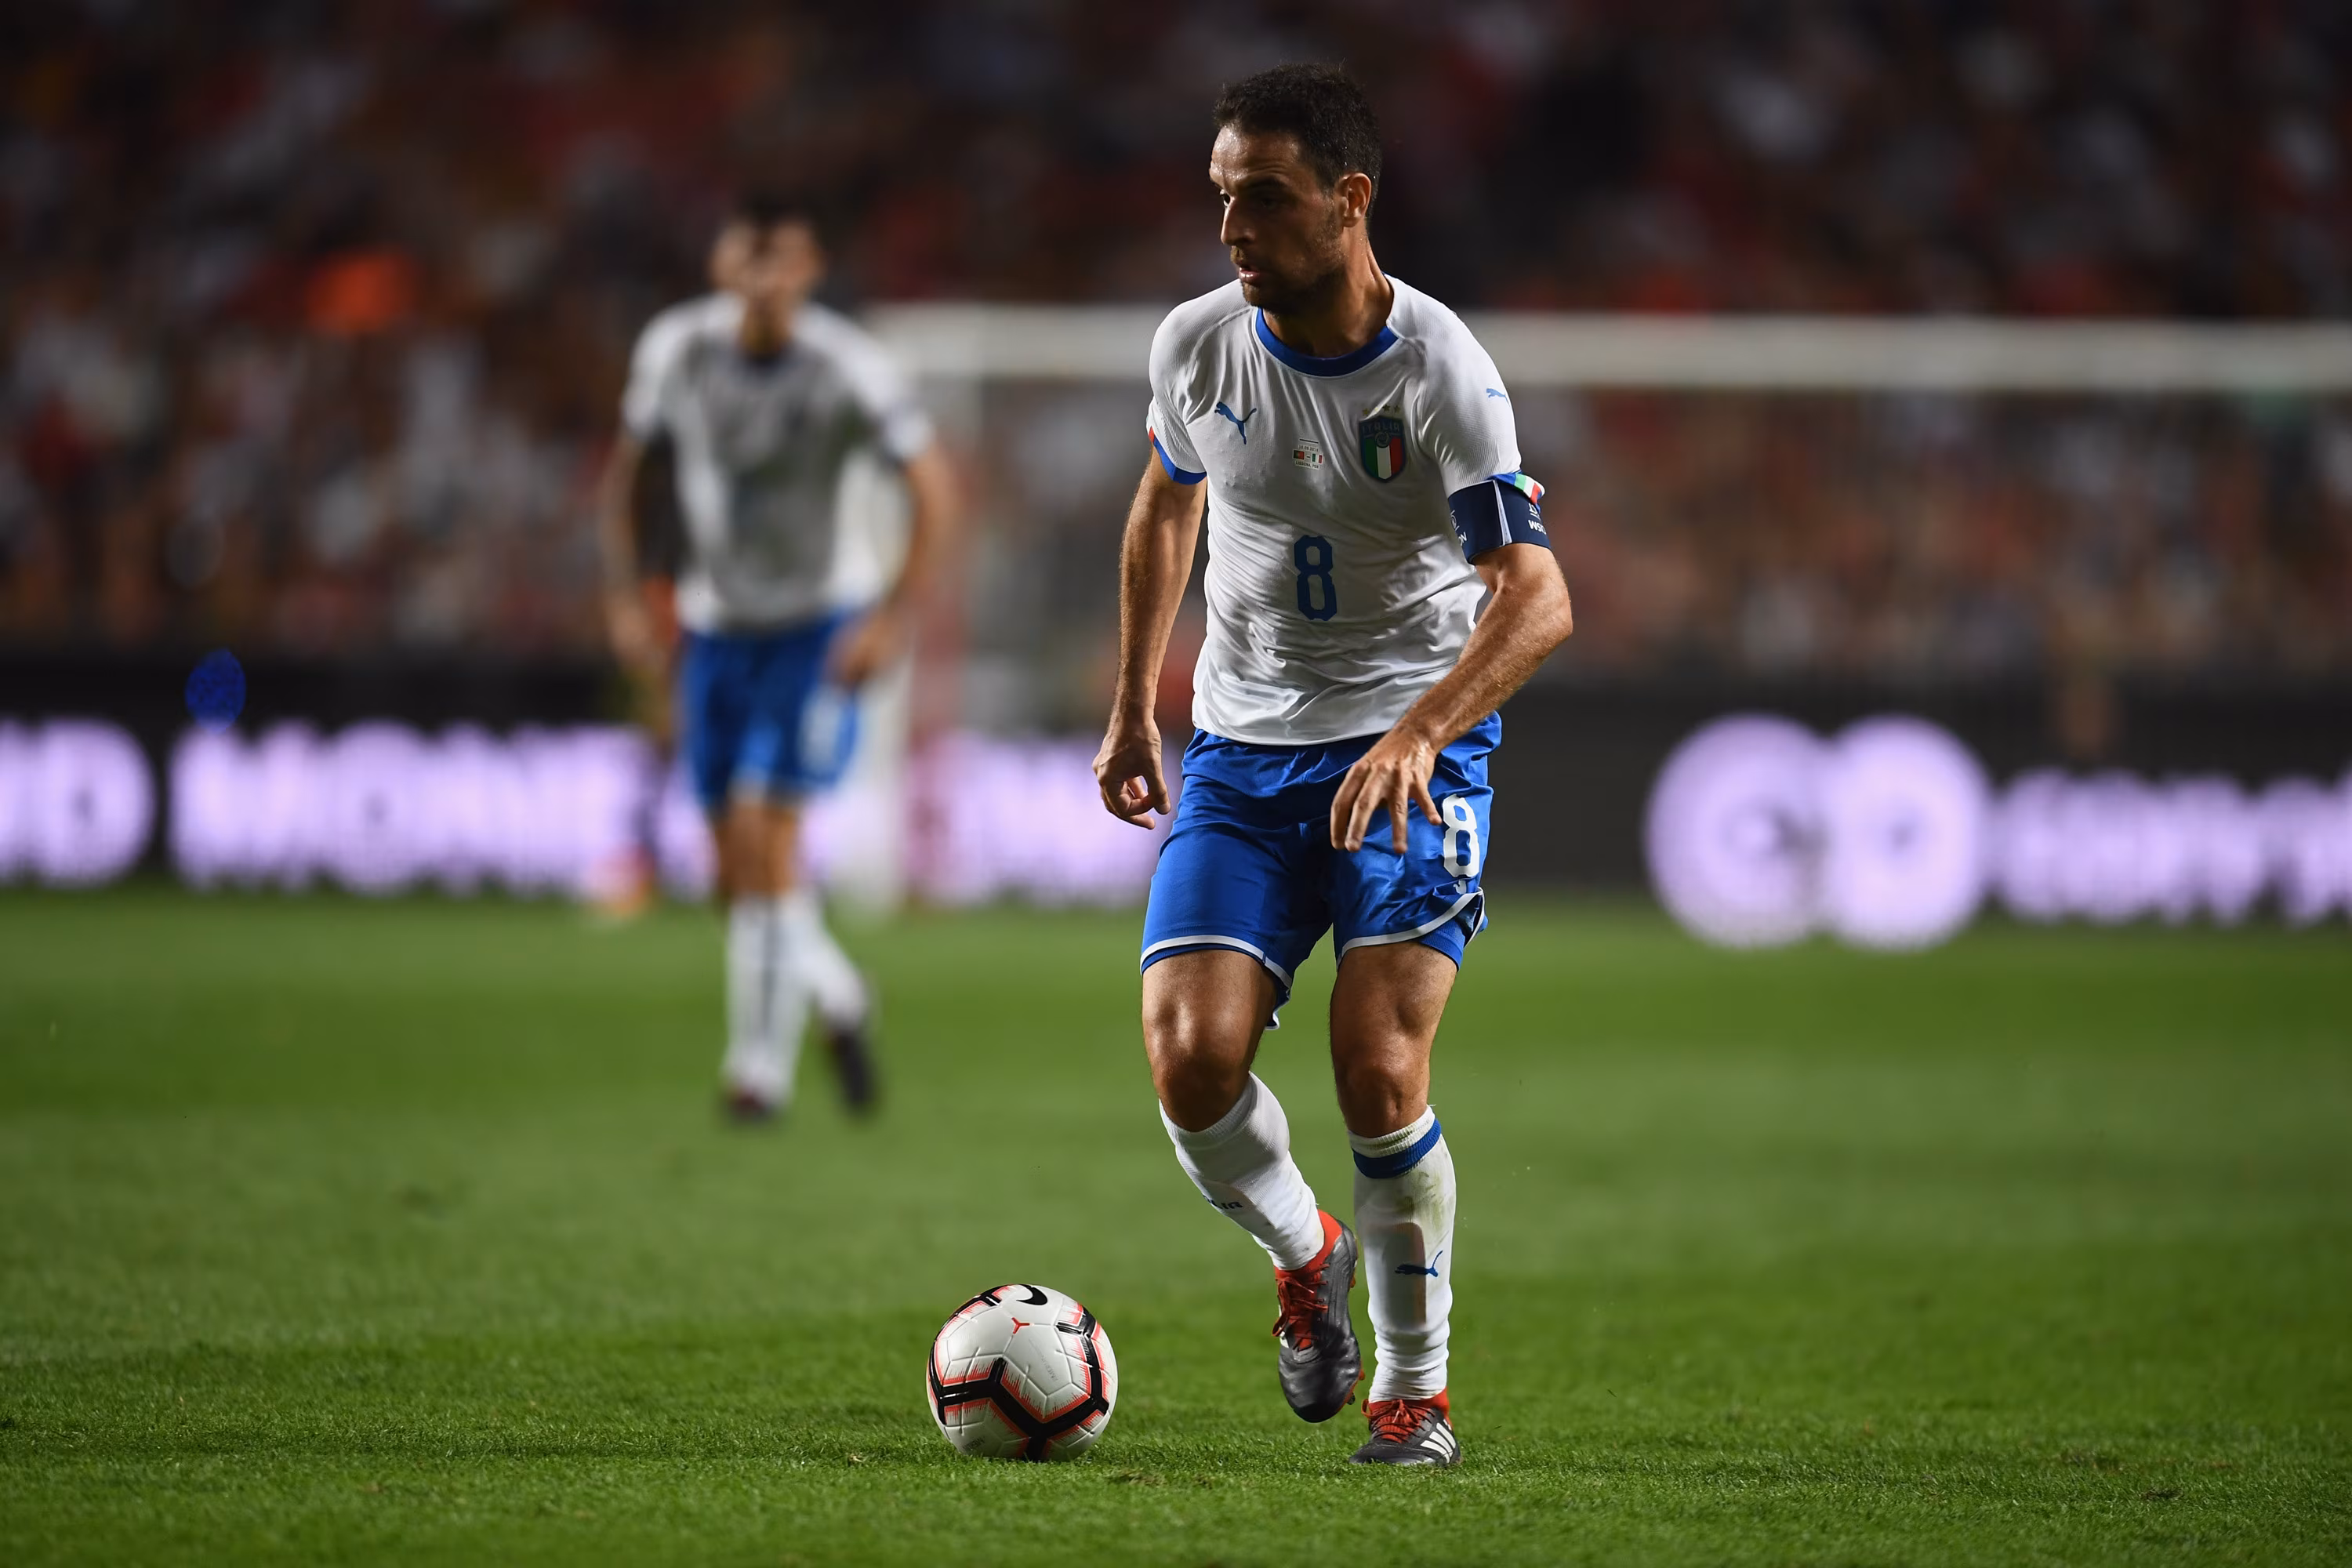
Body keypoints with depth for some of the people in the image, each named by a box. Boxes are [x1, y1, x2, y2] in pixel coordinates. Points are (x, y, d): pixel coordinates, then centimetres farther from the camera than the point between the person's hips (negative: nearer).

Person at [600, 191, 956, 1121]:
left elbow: (933, 486, -10)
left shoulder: (847, 370, -18)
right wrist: (624, 596, 1)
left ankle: (761, 1065, -8)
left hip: (821, 624, -4)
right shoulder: (675, 347, -8)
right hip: (716, 625, 4)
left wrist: (896, 617, -15)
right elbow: (625, 467, 7)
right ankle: (836, 999, 32)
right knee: (737, 864, 5)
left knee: (764, 828, -17)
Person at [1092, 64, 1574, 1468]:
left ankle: (1417, 1388, 5)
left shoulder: (1440, 371, -18)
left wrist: (1417, 734, -41)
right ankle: (1306, 1252, 19)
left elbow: (1537, 600, -25)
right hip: (1242, 746, 4)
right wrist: (1133, 709, 19)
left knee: (1380, 1068, -17)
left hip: (1416, 741, -4)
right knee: (1191, 1059, -14)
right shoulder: (1197, 343, -3)